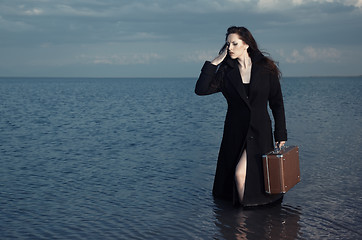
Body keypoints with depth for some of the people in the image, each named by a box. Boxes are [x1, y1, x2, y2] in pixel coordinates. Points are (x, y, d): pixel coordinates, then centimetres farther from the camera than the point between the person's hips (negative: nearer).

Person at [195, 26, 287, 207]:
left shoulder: (266, 70, 0)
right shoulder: (226, 72, 5)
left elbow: (277, 104, 4)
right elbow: (201, 89, -9)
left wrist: (281, 136, 1)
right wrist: (214, 62, -8)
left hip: (259, 132, -4)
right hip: (235, 133, 4)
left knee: (241, 173, -18)